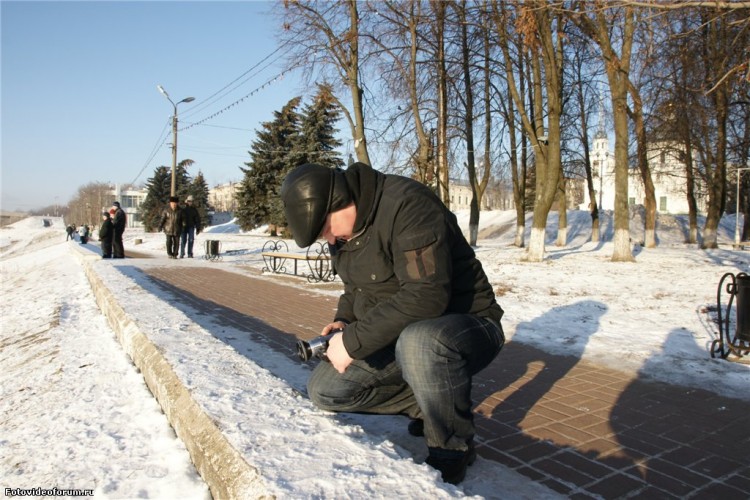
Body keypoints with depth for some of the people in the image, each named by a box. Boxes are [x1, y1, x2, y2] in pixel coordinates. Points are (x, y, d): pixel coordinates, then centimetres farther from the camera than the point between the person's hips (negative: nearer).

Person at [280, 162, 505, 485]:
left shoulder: (406, 204, -25)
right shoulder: (341, 232, 3)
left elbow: (426, 296, -33)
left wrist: (354, 340, -28)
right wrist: (343, 320, -3)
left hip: (468, 326, -8)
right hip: (400, 336, 8)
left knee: (418, 343, -41)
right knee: (323, 390, -2)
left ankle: (452, 450, -13)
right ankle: (427, 405, 11)